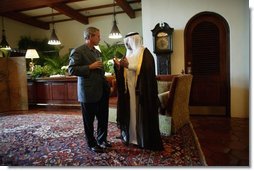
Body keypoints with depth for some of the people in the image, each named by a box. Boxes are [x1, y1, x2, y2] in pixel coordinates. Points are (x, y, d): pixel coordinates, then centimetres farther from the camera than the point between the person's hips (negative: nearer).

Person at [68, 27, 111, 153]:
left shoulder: (97, 52, 16)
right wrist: (90, 67, -18)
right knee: (89, 120, 8)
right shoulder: (77, 51, -8)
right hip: (89, 92, -7)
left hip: (102, 91, 8)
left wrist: (106, 83, 15)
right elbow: (71, 70, -15)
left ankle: (102, 140, 36)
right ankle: (92, 144, 26)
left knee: (103, 118, 16)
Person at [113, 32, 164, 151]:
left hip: (141, 90, -7)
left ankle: (146, 140, 10)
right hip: (130, 89, 7)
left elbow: (146, 69, -21)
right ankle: (132, 136, 23)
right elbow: (125, 72, 15)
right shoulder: (130, 54, 15)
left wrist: (129, 65, -22)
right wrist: (119, 65, -3)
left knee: (142, 114, -2)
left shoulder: (145, 53, -7)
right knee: (131, 113, 11)